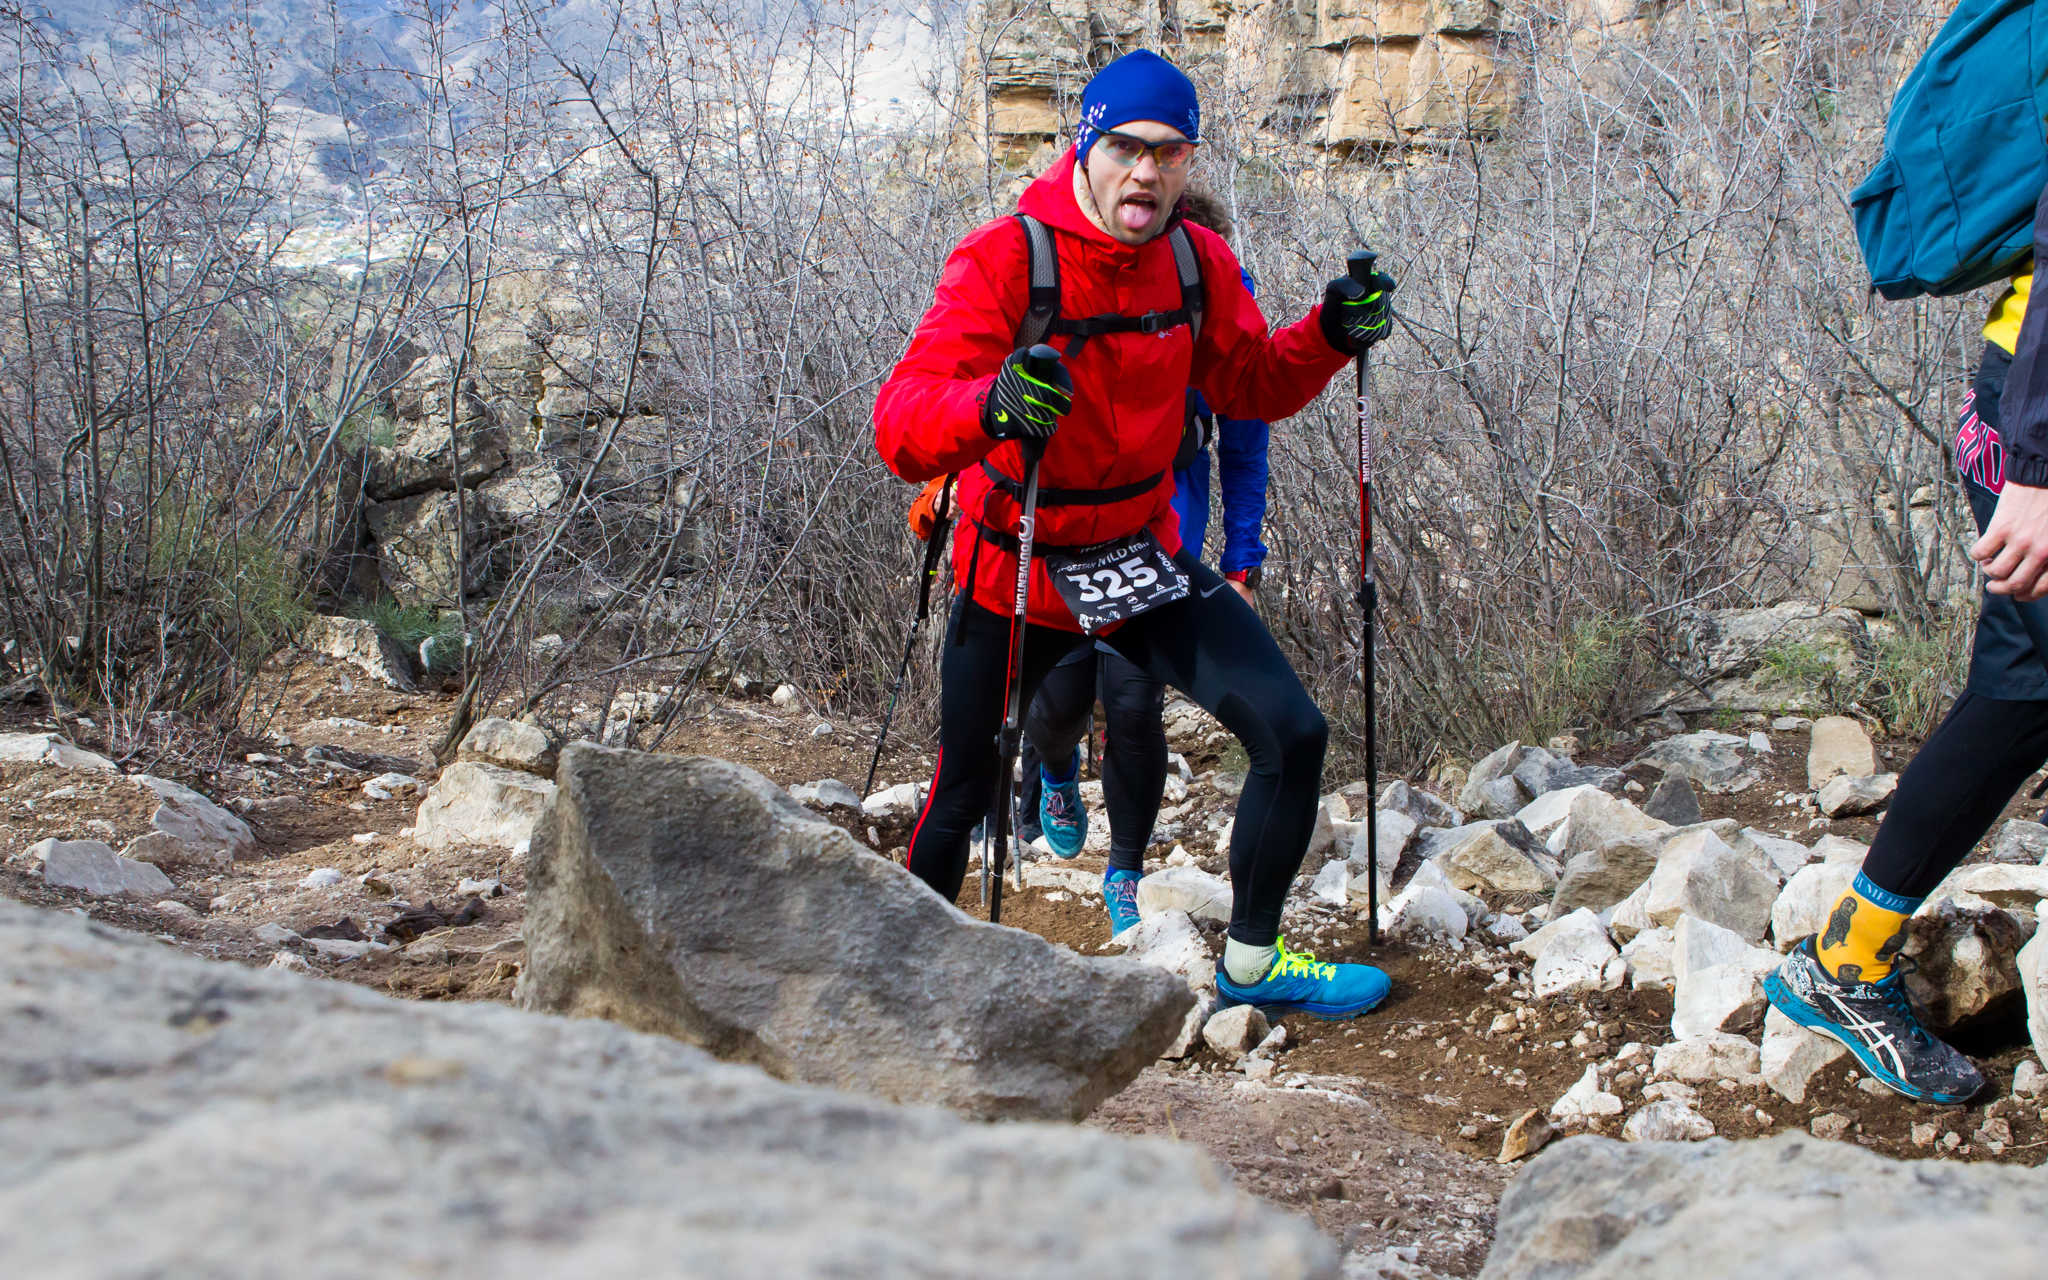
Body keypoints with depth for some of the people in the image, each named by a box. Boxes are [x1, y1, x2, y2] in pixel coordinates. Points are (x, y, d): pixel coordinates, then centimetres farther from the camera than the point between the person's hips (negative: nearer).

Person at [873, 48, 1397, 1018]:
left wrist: (1329, 337, -10)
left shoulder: (1197, 263, -4)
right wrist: (989, 405, -52)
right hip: (1015, 575, -4)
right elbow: (901, 426, -30)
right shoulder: (1001, 261, -22)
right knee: (965, 791, 8)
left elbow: (1251, 384, 10)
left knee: (1292, 733, -5)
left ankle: (1251, 964, 14)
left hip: (1148, 561, 4)